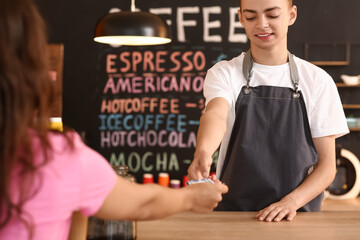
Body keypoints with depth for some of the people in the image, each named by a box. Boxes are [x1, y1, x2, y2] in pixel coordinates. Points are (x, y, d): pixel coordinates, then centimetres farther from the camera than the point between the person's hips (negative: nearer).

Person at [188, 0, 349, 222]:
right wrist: (203, 152, -38)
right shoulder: (224, 73, 5)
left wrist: (292, 201, -11)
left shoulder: (318, 80, 6)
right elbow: (216, 114, -17)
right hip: (234, 210, -1)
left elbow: (327, 165, 5)